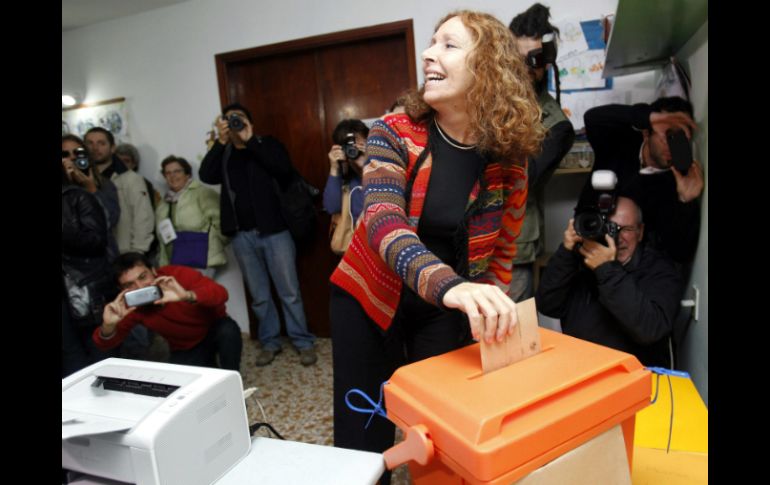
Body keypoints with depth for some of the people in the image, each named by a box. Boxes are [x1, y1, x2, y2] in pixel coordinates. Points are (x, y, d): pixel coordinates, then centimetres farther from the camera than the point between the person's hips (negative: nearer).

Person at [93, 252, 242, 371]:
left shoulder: (178, 275, -28)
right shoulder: (130, 306, -16)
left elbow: (221, 293, -40)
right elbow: (105, 344, -14)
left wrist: (187, 296, -59)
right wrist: (108, 326, -37)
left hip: (214, 328, -3)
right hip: (186, 349, 3)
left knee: (228, 330, -37)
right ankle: (207, 364, 12)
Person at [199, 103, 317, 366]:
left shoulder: (267, 144, 5)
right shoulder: (222, 153, 13)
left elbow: (284, 170, -14)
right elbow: (205, 175, -5)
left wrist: (250, 140, -14)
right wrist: (221, 141, -11)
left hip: (274, 231, -3)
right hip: (242, 236, 3)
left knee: (289, 292, 3)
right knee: (259, 296, 11)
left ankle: (303, 342, 15)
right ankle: (269, 342, 25)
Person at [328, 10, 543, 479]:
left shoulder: (508, 161, -9)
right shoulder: (395, 133, -15)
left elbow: (501, 250, 2)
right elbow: (383, 222, -30)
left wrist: (487, 311, -9)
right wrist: (451, 286, -46)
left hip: (445, 312, 1)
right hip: (368, 297, 0)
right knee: (363, 436, 8)